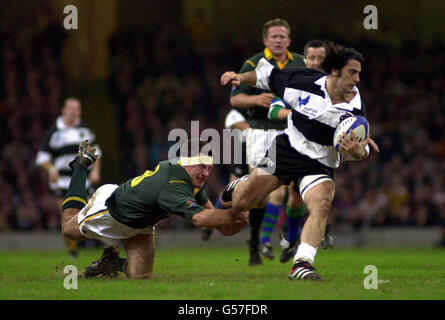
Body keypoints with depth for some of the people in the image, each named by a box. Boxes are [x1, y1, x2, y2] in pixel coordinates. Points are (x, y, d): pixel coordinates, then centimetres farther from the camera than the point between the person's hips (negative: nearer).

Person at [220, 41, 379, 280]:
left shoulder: (355, 108, -12)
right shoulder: (303, 83, -14)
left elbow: (360, 151, -6)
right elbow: (268, 76, 3)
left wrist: (357, 150, -29)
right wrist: (240, 77, -8)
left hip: (320, 166, 0)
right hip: (285, 150, 0)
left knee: (321, 206, -30)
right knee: (240, 204, 3)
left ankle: (301, 264, -33)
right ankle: (239, 186, 42)